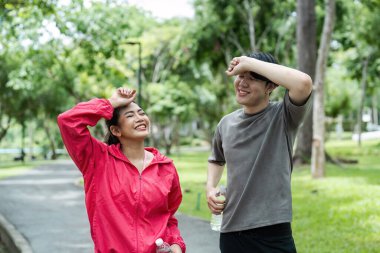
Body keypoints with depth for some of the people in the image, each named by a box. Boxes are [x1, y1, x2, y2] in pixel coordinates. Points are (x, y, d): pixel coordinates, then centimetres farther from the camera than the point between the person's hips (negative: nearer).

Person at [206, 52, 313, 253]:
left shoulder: (283, 117, -7)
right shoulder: (226, 123, 7)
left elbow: (303, 83, -28)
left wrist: (250, 62, -22)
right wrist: (210, 187, 6)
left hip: (272, 234, -4)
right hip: (230, 232, 5)